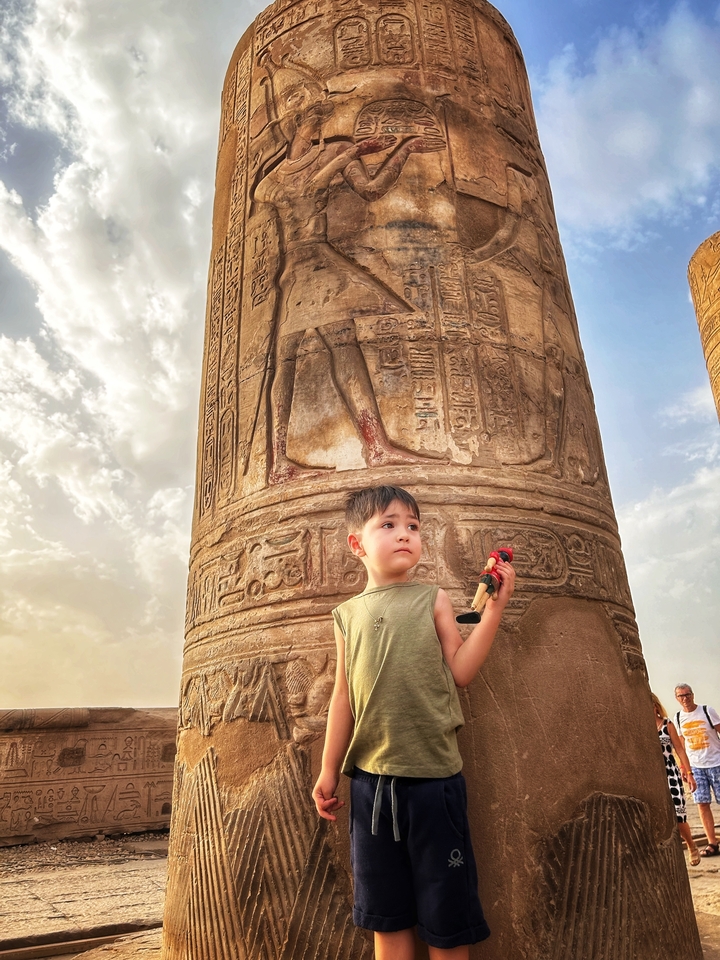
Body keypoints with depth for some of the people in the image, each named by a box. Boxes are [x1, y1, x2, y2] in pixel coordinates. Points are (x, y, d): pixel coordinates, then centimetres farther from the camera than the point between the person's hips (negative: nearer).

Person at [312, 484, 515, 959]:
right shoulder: (349, 614, 7)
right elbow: (344, 697, 10)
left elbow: (459, 671, -3)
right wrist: (329, 771, 11)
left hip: (433, 773, -1)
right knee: (387, 915, 14)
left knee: (444, 916, 10)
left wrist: (494, 609, -9)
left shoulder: (433, 599, 3)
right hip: (371, 777, 2)